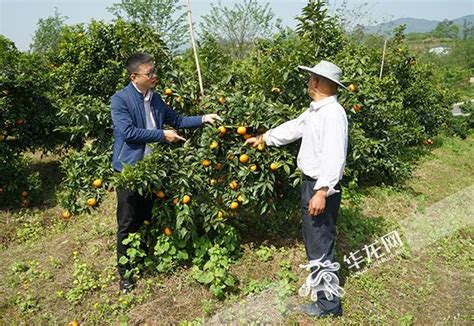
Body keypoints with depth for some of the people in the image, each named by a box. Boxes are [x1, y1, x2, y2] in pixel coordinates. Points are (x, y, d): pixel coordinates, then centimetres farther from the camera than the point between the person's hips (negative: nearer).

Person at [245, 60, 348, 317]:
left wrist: (322, 192, -31)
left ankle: (329, 304, 16)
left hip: (323, 187, -10)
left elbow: (334, 157, -28)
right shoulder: (315, 110, 11)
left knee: (320, 244, 1)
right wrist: (262, 138, 30)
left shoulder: (333, 113, -21)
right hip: (310, 182, 10)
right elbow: (292, 127, 23)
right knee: (312, 236, 25)